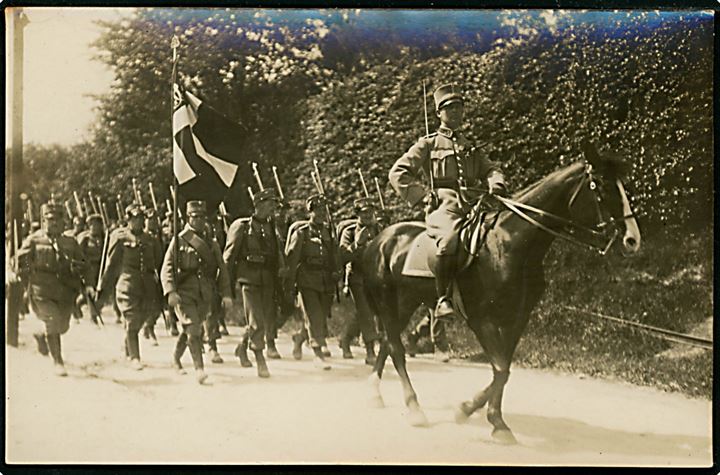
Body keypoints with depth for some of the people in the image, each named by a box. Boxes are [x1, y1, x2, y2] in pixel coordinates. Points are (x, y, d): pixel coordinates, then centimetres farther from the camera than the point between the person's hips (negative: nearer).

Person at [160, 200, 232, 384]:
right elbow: (166, 269, -5)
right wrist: (171, 292, -19)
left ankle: (176, 358, 39)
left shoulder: (212, 244, 11)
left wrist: (226, 294, 1)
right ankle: (199, 369, -15)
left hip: (204, 296, 4)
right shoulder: (179, 241, -1)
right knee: (193, 329, -15)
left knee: (190, 330, 16)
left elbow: (222, 270, 11)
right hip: (184, 293, -4)